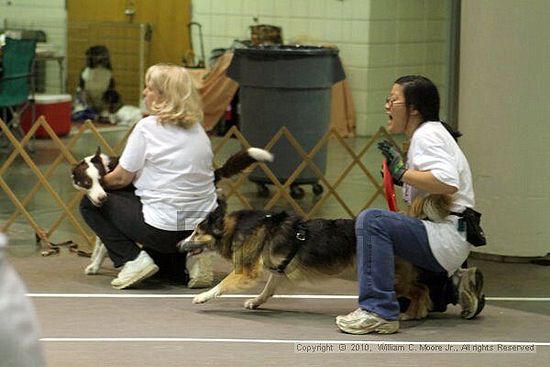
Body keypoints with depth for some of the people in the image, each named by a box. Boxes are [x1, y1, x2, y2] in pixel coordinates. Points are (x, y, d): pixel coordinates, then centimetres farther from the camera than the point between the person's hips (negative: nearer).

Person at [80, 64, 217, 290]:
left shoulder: (148, 127, -11)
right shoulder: (197, 128, 11)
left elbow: (122, 178, -5)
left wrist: (98, 181, 18)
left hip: (165, 228, -8)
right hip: (203, 226, 8)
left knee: (90, 203, 9)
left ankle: (133, 259, -5)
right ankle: (184, 260, 17)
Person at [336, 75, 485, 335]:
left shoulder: (427, 134, -10)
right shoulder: (425, 134, 21)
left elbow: (448, 184, -27)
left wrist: (402, 173, -18)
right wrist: (399, 179, 12)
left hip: (448, 234, -11)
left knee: (371, 220, -29)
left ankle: (379, 311, -33)